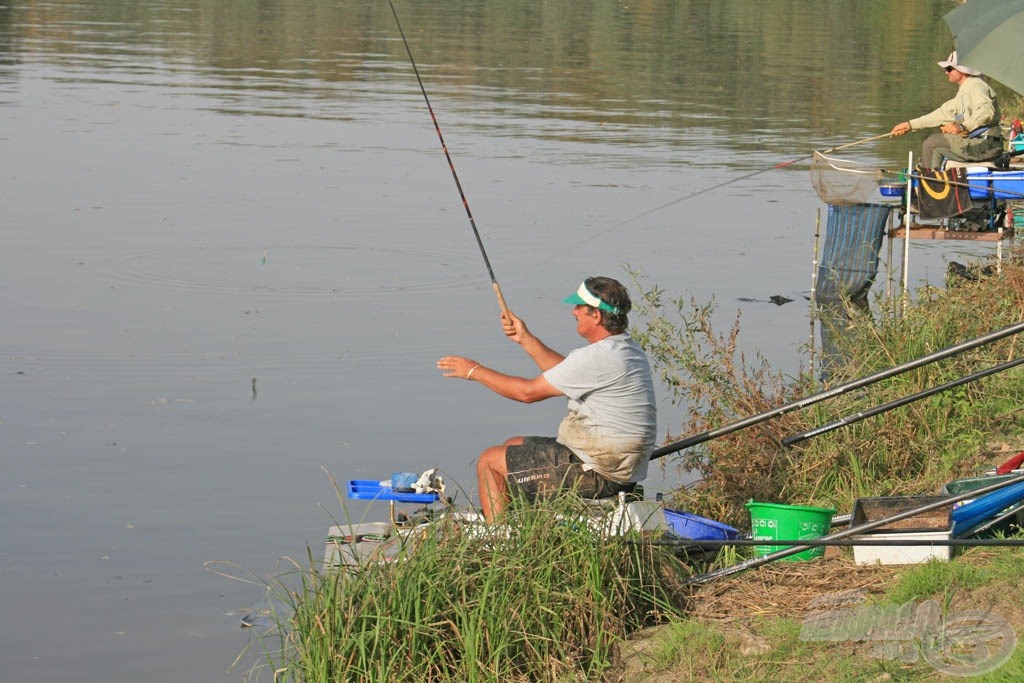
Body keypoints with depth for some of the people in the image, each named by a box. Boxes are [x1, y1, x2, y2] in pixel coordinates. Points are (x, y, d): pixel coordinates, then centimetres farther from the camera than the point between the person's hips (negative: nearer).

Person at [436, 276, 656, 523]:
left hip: (600, 473, -10)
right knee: (512, 447, 25)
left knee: (490, 461, -2)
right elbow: (566, 373, 21)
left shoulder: (599, 358, -23)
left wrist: (475, 371, -3)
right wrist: (525, 339, 19)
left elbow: (529, 392, -15)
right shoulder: (629, 349, 7)